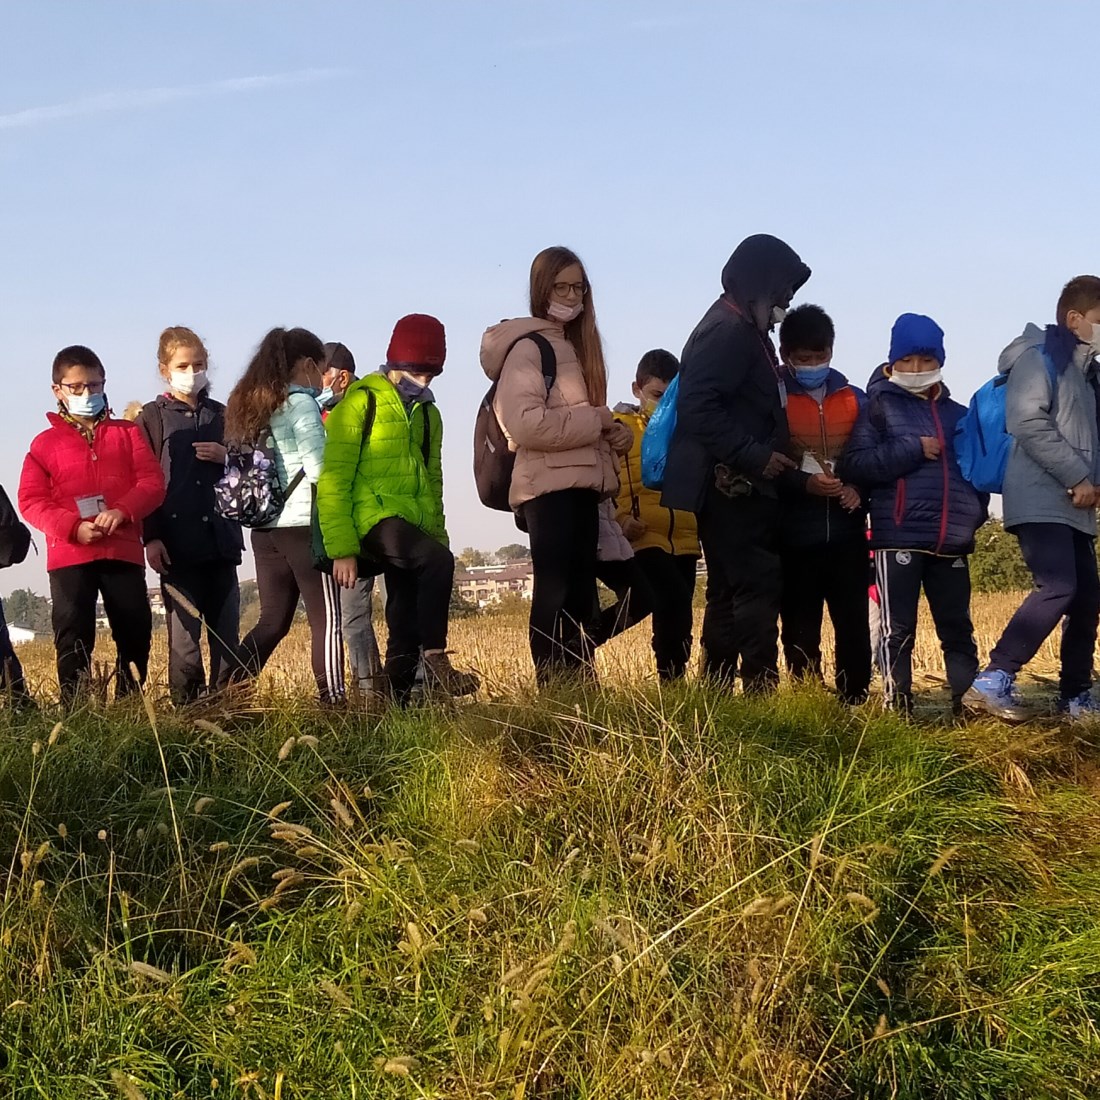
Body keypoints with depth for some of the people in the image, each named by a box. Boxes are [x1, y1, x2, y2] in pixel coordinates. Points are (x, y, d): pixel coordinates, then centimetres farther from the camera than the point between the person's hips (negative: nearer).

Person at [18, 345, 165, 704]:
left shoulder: (127, 433, 14)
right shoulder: (45, 443, 9)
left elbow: (152, 482, 3)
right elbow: (31, 501, 1)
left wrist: (122, 511, -17)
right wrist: (74, 527, -16)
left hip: (124, 551, 2)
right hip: (69, 556, -1)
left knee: (136, 634, 3)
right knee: (73, 639, -3)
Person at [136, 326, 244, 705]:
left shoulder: (222, 415, 15)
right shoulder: (152, 417, 5)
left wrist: (227, 457, -3)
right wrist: (151, 538, -11)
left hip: (221, 538, 4)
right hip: (177, 543, -4)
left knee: (226, 633, 5)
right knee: (184, 635, -5)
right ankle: (188, 707, 1)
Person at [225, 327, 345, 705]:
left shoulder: (251, 407, 15)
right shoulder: (301, 403, -8)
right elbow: (320, 468, -16)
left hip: (264, 527, 7)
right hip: (303, 524, -7)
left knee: (273, 619, 12)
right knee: (326, 618, -2)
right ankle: (332, 701, -5)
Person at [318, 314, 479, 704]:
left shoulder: (427, 413, 17)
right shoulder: (361, 402, -5)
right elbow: (334, 480, -10)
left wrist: (438, 536, 20)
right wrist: (342, 548, -15)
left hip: (411, 525, 7)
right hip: (373, 519, -7)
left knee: (406, 621, 4)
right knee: (438, 561, -31)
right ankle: (436, 663, -25)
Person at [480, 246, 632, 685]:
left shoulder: (574, 345, 20)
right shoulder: (528, 346, -8)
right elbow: (525, 422, -21)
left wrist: (611, 434, 7)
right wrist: (598, 421, -14)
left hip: (579, 485, 9)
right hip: (550, 488, -9)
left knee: (581, 592, 11)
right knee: (555, 591, -9)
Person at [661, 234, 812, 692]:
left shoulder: (742, 329, 19)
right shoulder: (729, 330, -12)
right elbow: (698, 407, -24)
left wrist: (797, 475, 17)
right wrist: (754, 456, -23)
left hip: (737, 487, 11)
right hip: (732, 486, -11)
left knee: (729, 591, 11)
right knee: (758, 584, -12)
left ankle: (717, 690, 16)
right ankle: (760, 686, -12)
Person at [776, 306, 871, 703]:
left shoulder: (855, 400, 12)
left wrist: (859, 489, -6)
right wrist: (803, 484, -17)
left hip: (846, 533, 3)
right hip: (795, 537, -2)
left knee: (854, 626, 2)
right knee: (800, 632, 3)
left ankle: (856, 704, 10)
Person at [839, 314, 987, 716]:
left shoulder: (957, 414, 16)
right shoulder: (880, 405, 4)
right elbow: (854, 464, -8)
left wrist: (975, 512, 5)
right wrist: (913, 449, -12)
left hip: (951, 540, 4)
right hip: (898, 536, -4)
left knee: (958, 628, 8)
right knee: (898, 630, 0)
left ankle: (968, 703, 14)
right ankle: (898, 706, 7)